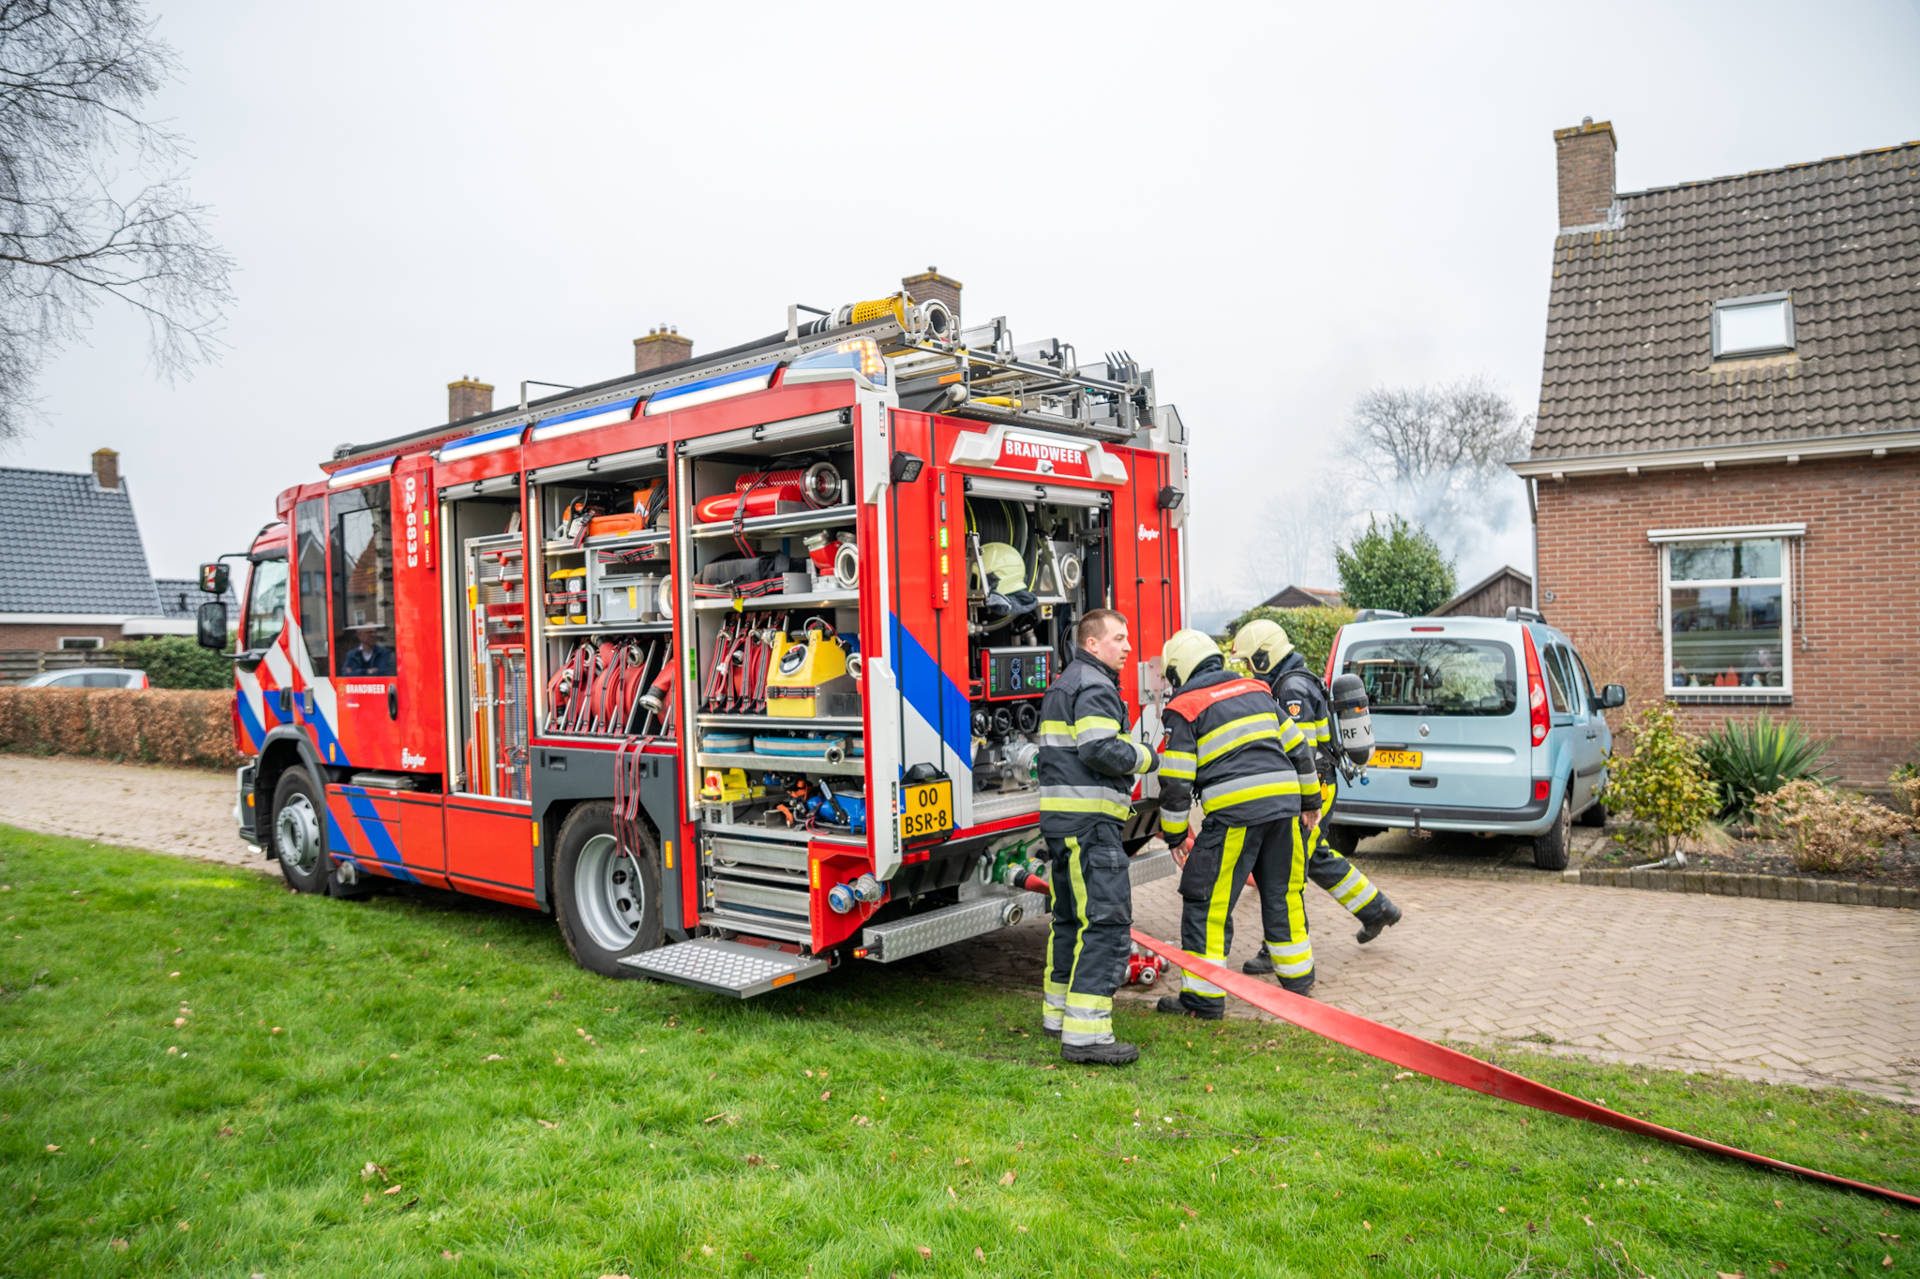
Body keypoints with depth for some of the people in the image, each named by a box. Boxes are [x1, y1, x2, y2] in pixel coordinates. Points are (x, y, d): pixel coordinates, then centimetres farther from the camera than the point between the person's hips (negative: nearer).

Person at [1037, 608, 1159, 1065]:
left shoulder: (1065, 685, 22)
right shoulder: (1094, 687, -11)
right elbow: (1101, 750, -22)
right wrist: (1144, 757, -6)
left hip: (1059, 819, 11)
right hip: (1088, 822, -11)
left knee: (1071, 917, 19)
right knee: (1106, 923, -12)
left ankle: (1059, 1011, 29)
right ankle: (1085, 1035, -14)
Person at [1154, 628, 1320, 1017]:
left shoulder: (1185, 708, 0)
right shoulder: (1254, 690, 18)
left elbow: (1176, 780, -4)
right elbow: (1297, 745, 20)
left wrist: (1175, 834, 6)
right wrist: (1310, 800, 29)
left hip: (1236, 811, -7)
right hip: (1284, 803, 7)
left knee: (1206, 901, 2)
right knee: (1279, 894, 22)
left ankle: (1203, 997, 4)